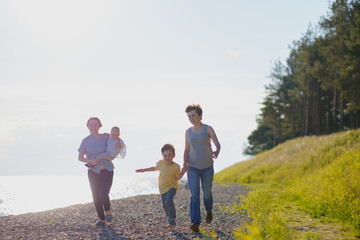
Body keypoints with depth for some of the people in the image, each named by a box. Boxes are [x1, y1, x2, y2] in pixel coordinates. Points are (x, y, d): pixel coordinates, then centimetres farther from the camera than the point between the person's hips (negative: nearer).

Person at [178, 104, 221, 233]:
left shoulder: (208, 129, -6)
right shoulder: (188, 132, 5)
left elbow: (217, 144, -17)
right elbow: (186, 150, 10)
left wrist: (217, 152, -40)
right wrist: (185, 165, -5)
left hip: (207, 167, -1)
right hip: (193, 168, 2)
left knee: (207, 193, 13)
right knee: (194, 195, -13)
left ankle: (209, 211, 46)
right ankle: (196, 224, -18)